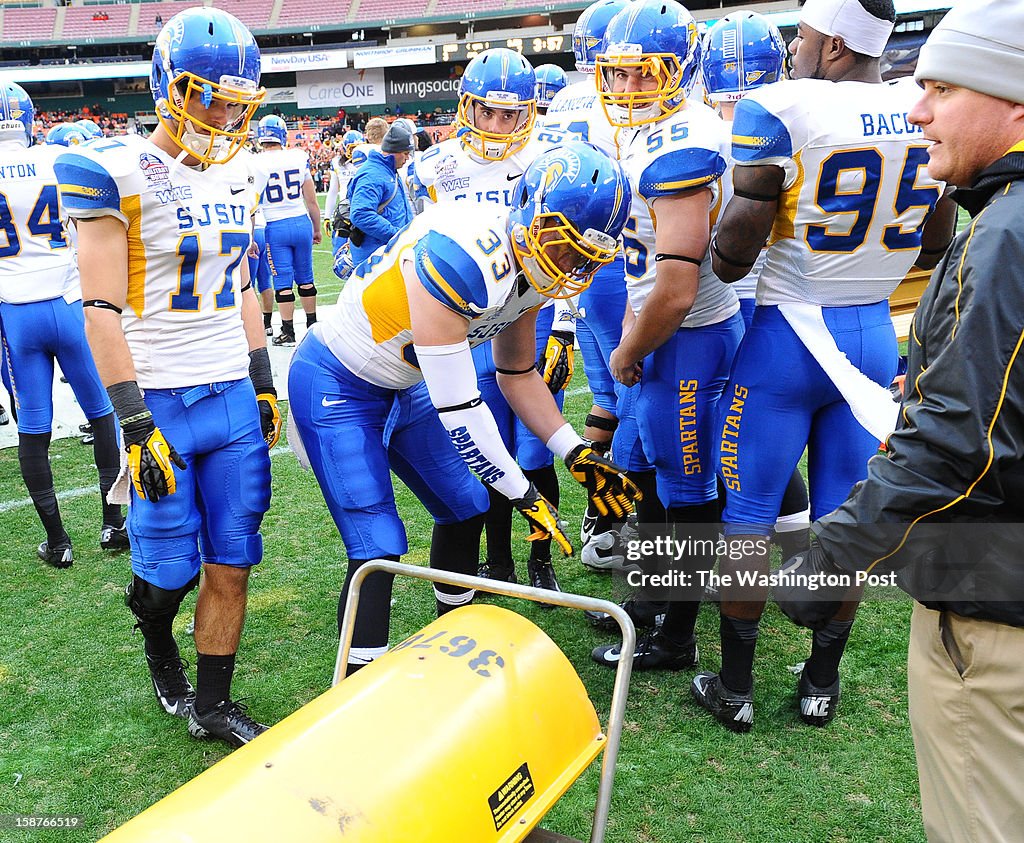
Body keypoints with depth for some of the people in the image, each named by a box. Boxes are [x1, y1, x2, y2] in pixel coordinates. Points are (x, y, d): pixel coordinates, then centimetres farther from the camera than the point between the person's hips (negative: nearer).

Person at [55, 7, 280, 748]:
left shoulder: (234, 176, 10)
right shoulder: (115, 174, -10)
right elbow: (103, 311, -13)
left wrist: (264, 386, 15)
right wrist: (136, 427, -16)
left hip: (234, 401, 5)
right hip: (162, 406, -5)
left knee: (231, 564, 8)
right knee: (169, 569, 5)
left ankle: (212, 707, 25)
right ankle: (159, 648, 40)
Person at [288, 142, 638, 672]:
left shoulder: (531, 270, -7)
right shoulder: (460, 260, -36)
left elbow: (516, 373, 6)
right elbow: (457, 407, -32)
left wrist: (577, 457, -2)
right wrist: (522, 493, -22)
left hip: (401, 386, 9)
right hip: (336, 388, -9)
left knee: (464, 510, 13)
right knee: (377, 552, -13)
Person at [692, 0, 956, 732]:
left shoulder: (779, 110, -15)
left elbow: (738, 247, -16)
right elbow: (935, 245, 11)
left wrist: (720, 265, 5)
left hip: (790, 335, -5)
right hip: (875, 335, 5)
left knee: (749, 513, 7)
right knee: (845, 514, 14)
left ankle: (735, 690, 18)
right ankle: (823, 683, 27)